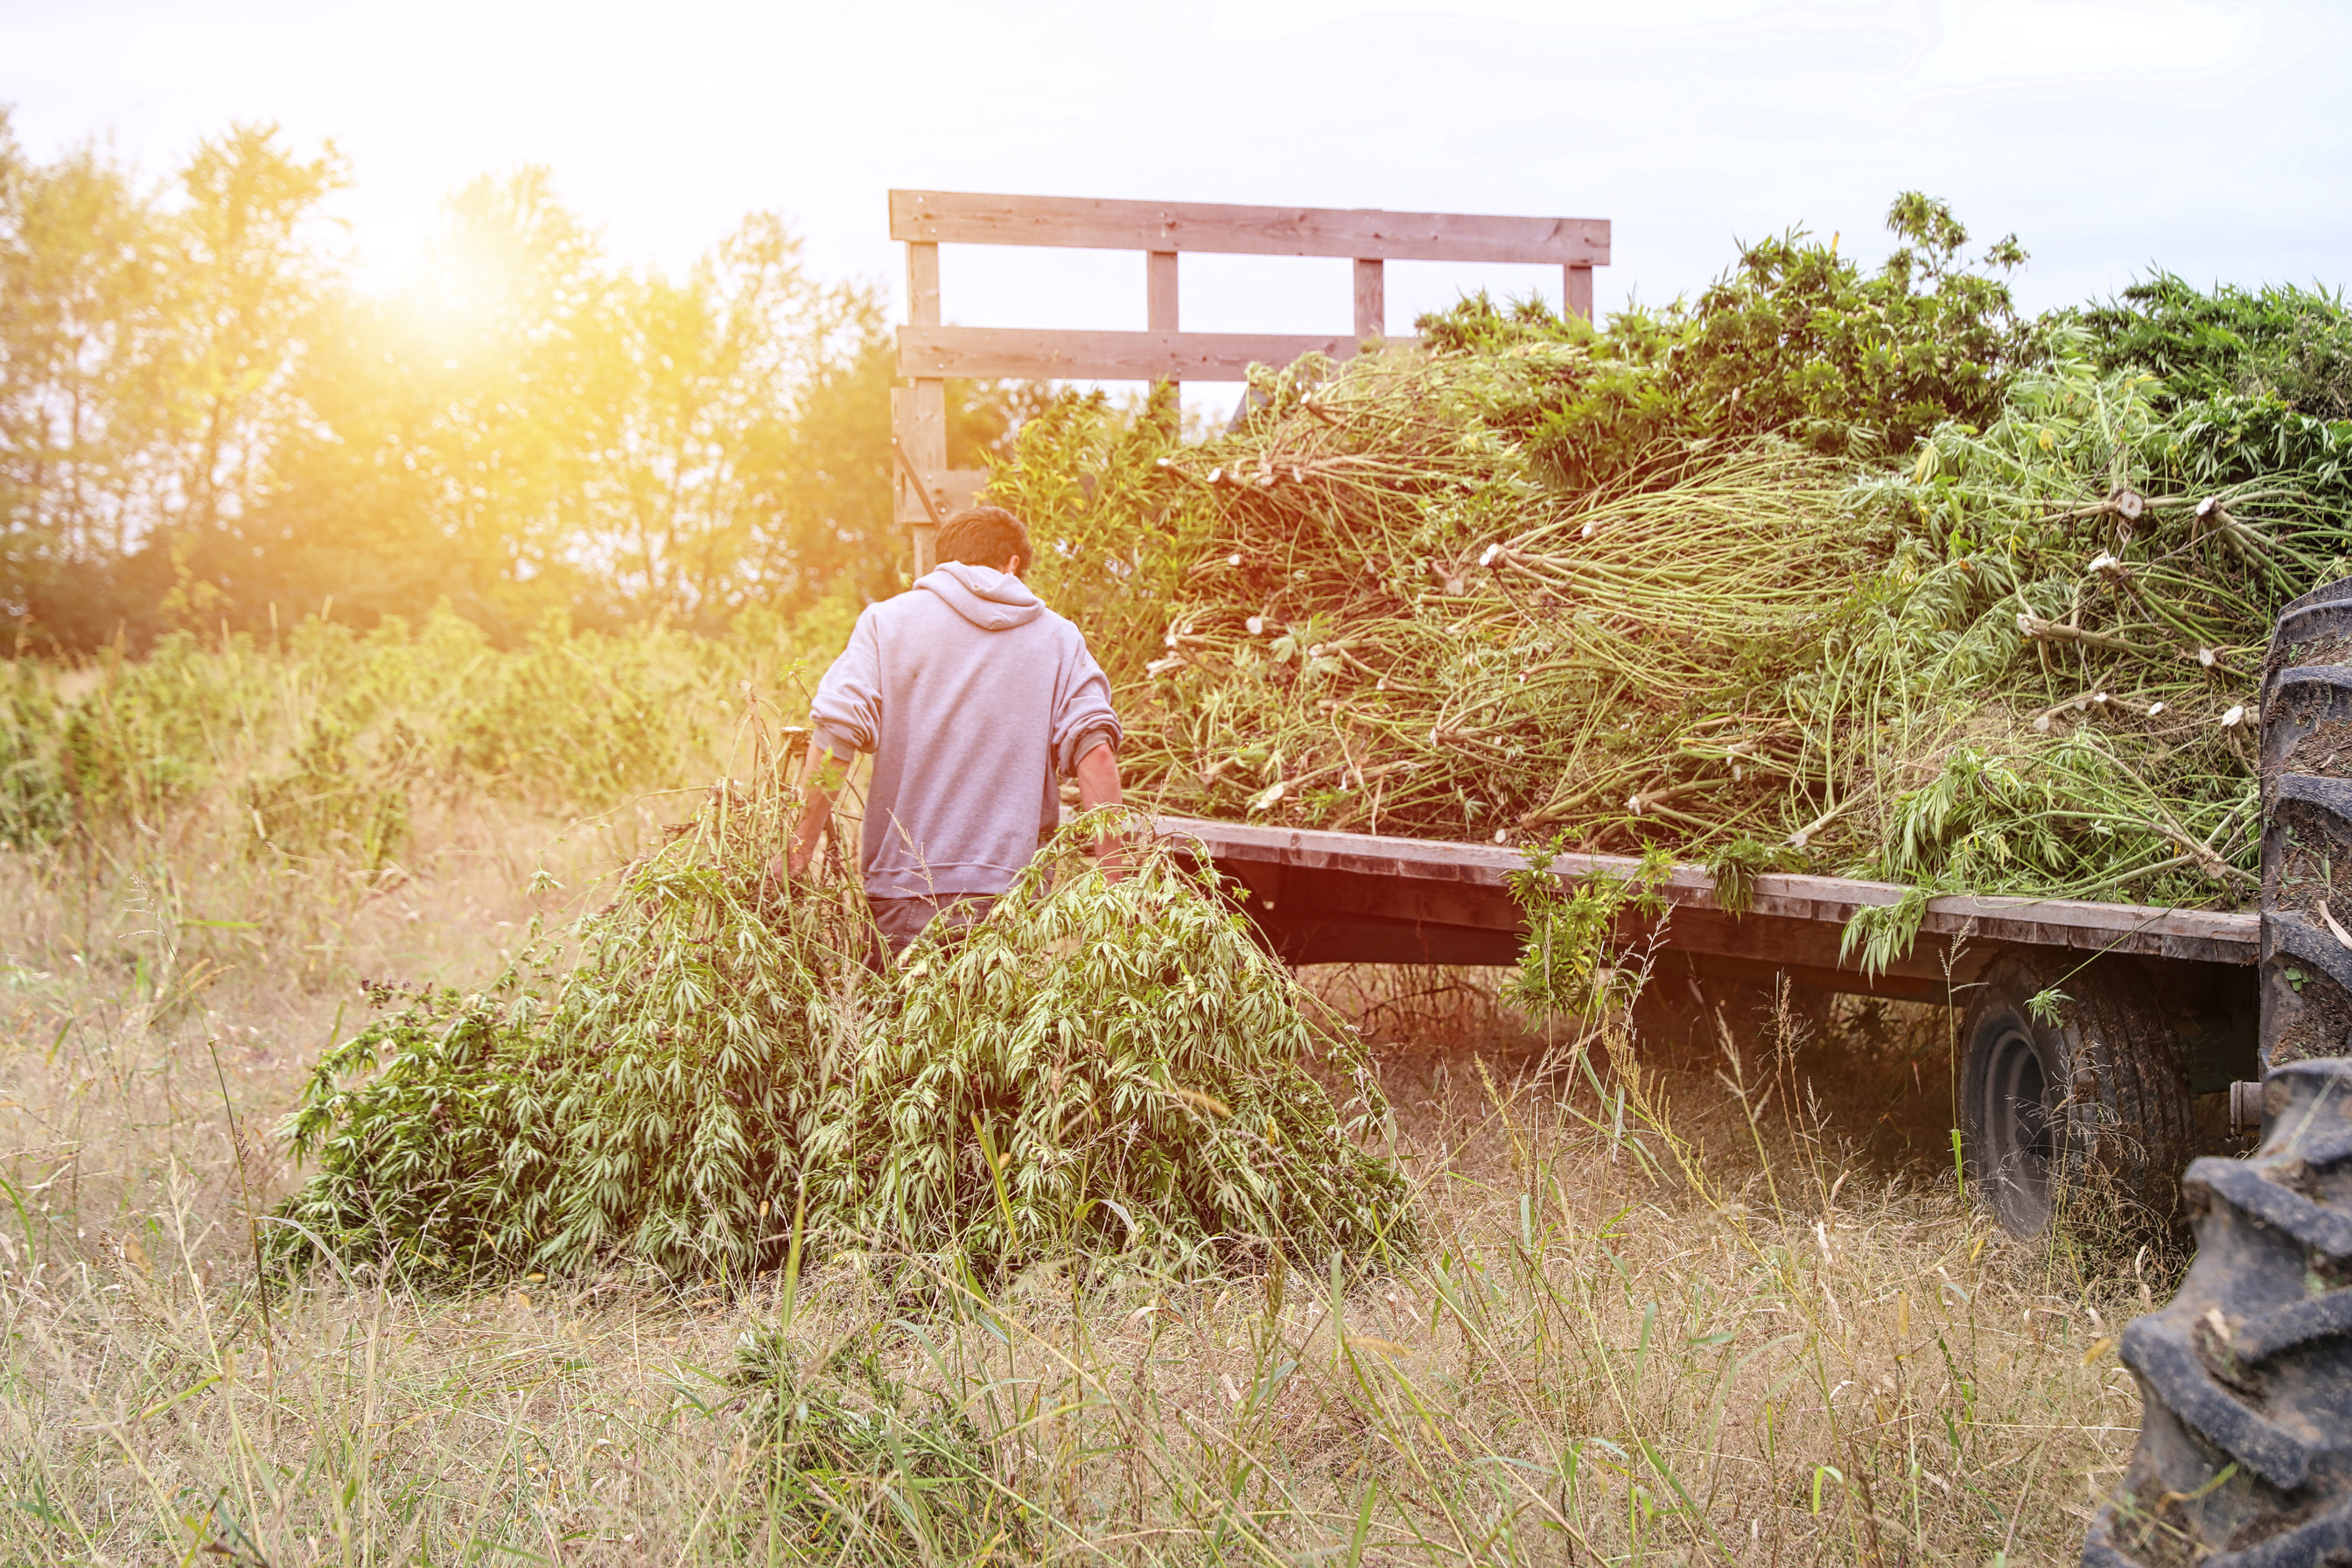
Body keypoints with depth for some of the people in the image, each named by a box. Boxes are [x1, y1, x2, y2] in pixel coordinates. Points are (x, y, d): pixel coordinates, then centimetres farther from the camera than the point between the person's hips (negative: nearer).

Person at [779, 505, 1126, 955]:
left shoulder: (887, 620, 7)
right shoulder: (1059, 638, 11)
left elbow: (834, 736, -5)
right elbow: (1096, 752, -1)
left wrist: (799, 853, -2)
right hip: (1017, 899, 1)